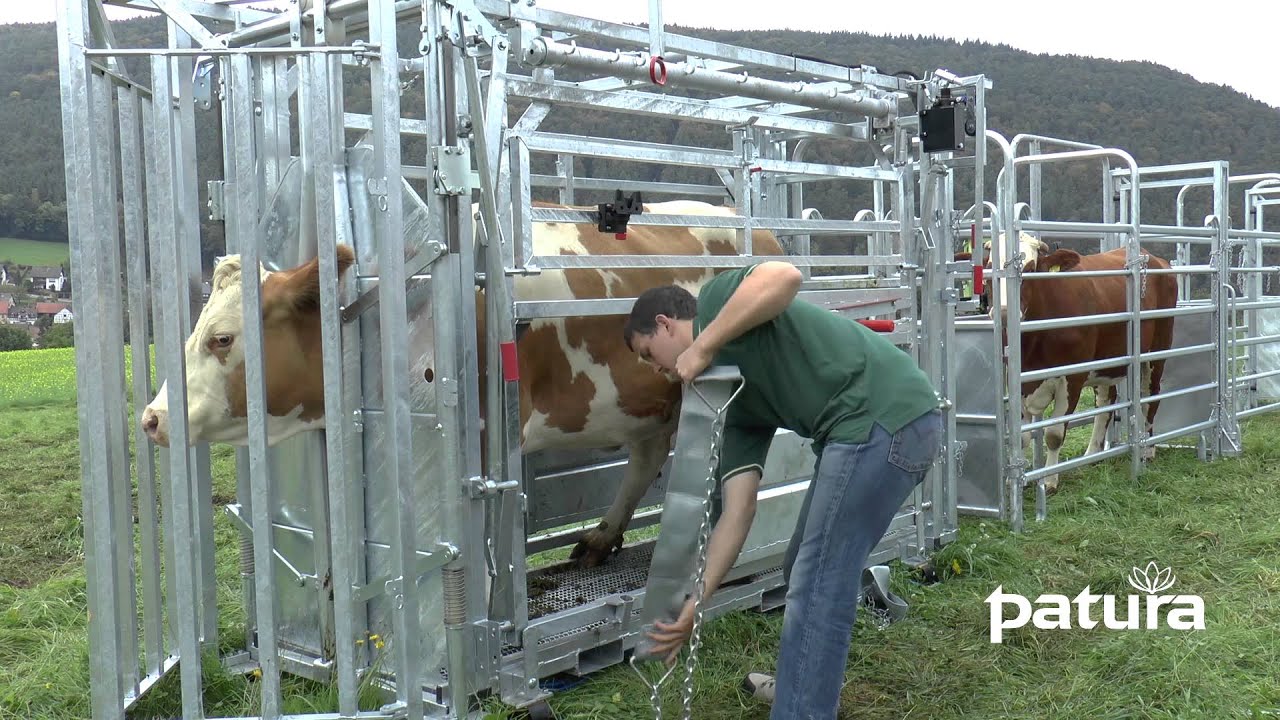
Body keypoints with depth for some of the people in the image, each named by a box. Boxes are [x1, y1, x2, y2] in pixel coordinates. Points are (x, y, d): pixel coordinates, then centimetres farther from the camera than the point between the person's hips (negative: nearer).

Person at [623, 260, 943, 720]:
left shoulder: (715, 299, 3)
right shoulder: (734, 402, 20)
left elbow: (784, 276, -21)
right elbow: (737, 510, 13)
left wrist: (703, 346, -11)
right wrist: (696, 603, 8)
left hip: (885, 419, -10)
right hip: (865, 429, 10)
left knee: (819, 588, -4)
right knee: (811, 573, 24)